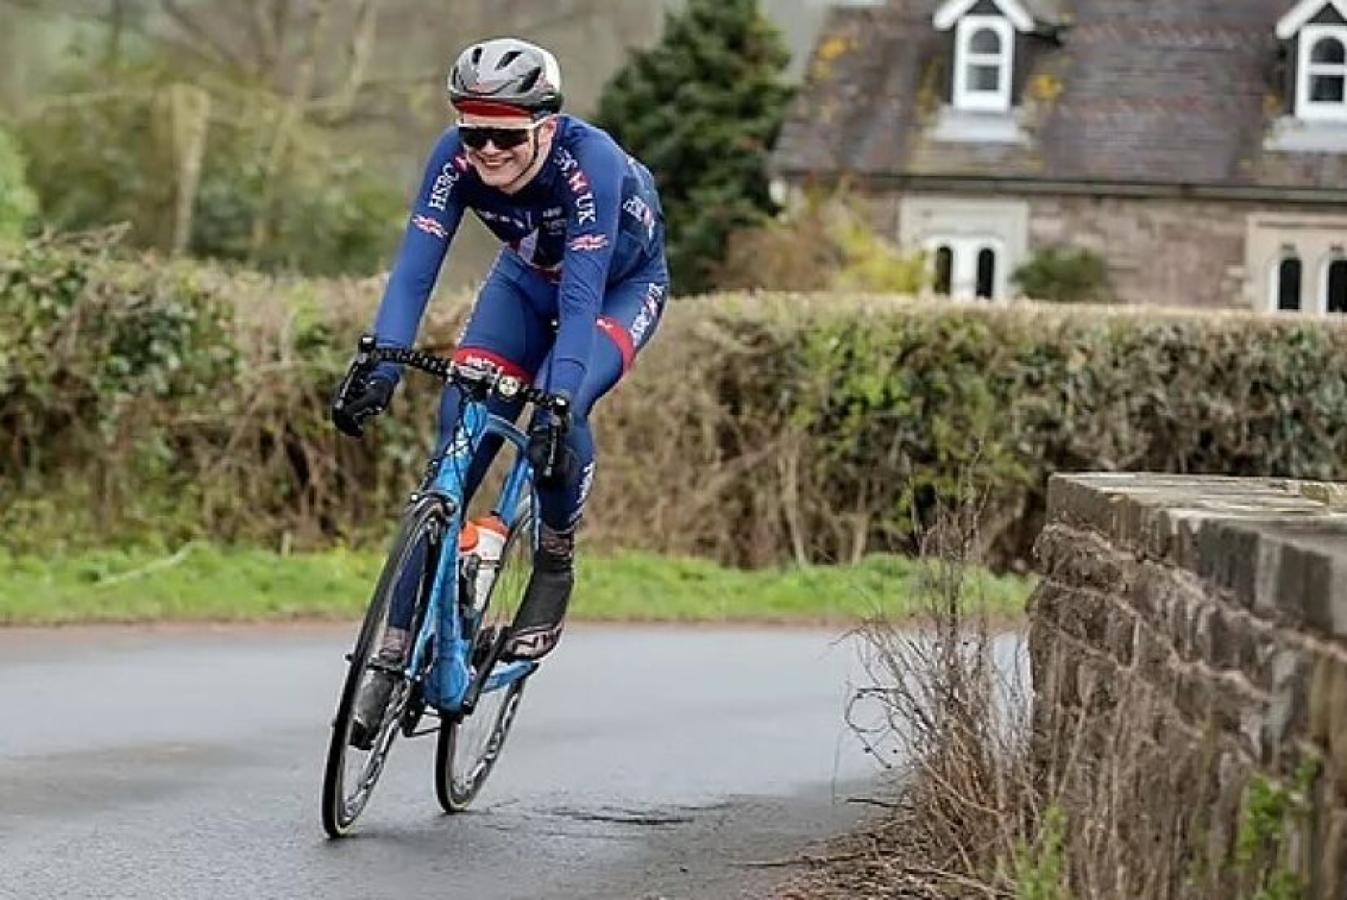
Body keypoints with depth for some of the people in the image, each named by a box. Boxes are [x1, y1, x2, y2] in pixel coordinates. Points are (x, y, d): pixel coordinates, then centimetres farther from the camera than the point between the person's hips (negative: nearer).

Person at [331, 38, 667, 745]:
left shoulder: (591, 162, -39)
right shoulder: (456, 157, -28)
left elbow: (581, 296, -44)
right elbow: (415, 268, -32)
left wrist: (557, 397, -55)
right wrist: (378, 367, -47)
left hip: (622, 285, -4)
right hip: (528, 276, 4)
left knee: (558, 413, -31)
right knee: (460, 428, -14)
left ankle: (555, 566, -4)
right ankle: (406, 639, -9)